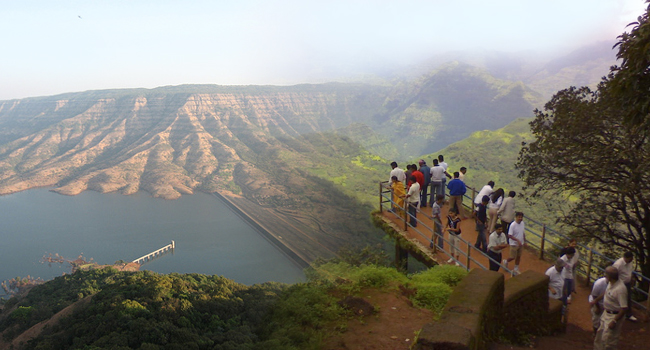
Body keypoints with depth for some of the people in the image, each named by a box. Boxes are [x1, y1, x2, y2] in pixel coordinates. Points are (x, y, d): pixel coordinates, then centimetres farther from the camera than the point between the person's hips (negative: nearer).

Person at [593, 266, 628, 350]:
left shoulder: (620, 289, -32)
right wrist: (596, 299, 27)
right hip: (606, 313, 9)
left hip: (614, 316, -9)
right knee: (600, 334, 24)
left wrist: (614, 321, -26)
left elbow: (624, 308, -29)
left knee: (608, 340, 3)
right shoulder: (610, 283, -5)